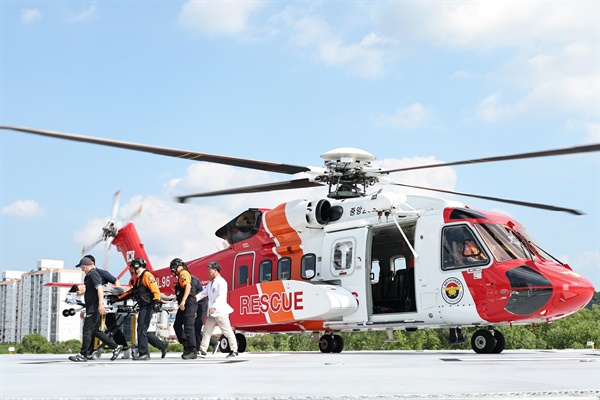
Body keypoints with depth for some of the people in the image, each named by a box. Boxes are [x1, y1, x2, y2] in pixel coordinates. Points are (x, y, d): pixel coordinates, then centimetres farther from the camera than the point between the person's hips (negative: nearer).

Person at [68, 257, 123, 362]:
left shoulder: (93, 274, -12)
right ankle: (115, 347, 14)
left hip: (94, 309, -10)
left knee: (87, 330, -6)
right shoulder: (90, 275, 19)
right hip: (92, 309, 10)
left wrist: (100, 304, -30)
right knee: (95, 331, 12)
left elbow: (99, 289, -23)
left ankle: (83, 355, -2)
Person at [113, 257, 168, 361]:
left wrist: (156, 301, -32)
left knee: (142, 330, -9)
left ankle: (143, 353, -4)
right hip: (143, 307, 10)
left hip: (148, 307, -10)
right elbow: (131, 292, 26)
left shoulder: (147, 275, -9)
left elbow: (155, 290, -18)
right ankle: (163, 346, 15)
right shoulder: (138, 279, 22)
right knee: (143, 331, 9)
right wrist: (117, 298, 22)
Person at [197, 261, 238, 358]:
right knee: (206, 331, 7)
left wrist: (214, 307, -35)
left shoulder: (221, 282, -11)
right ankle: (202, 351, 10)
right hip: (212, 313, 9)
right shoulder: (210, 283, 18)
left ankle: (234, 351, 6)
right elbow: (203, 293, 16)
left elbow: (221, 296, -22)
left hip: (220, 311, -9)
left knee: (227, 332, -2)